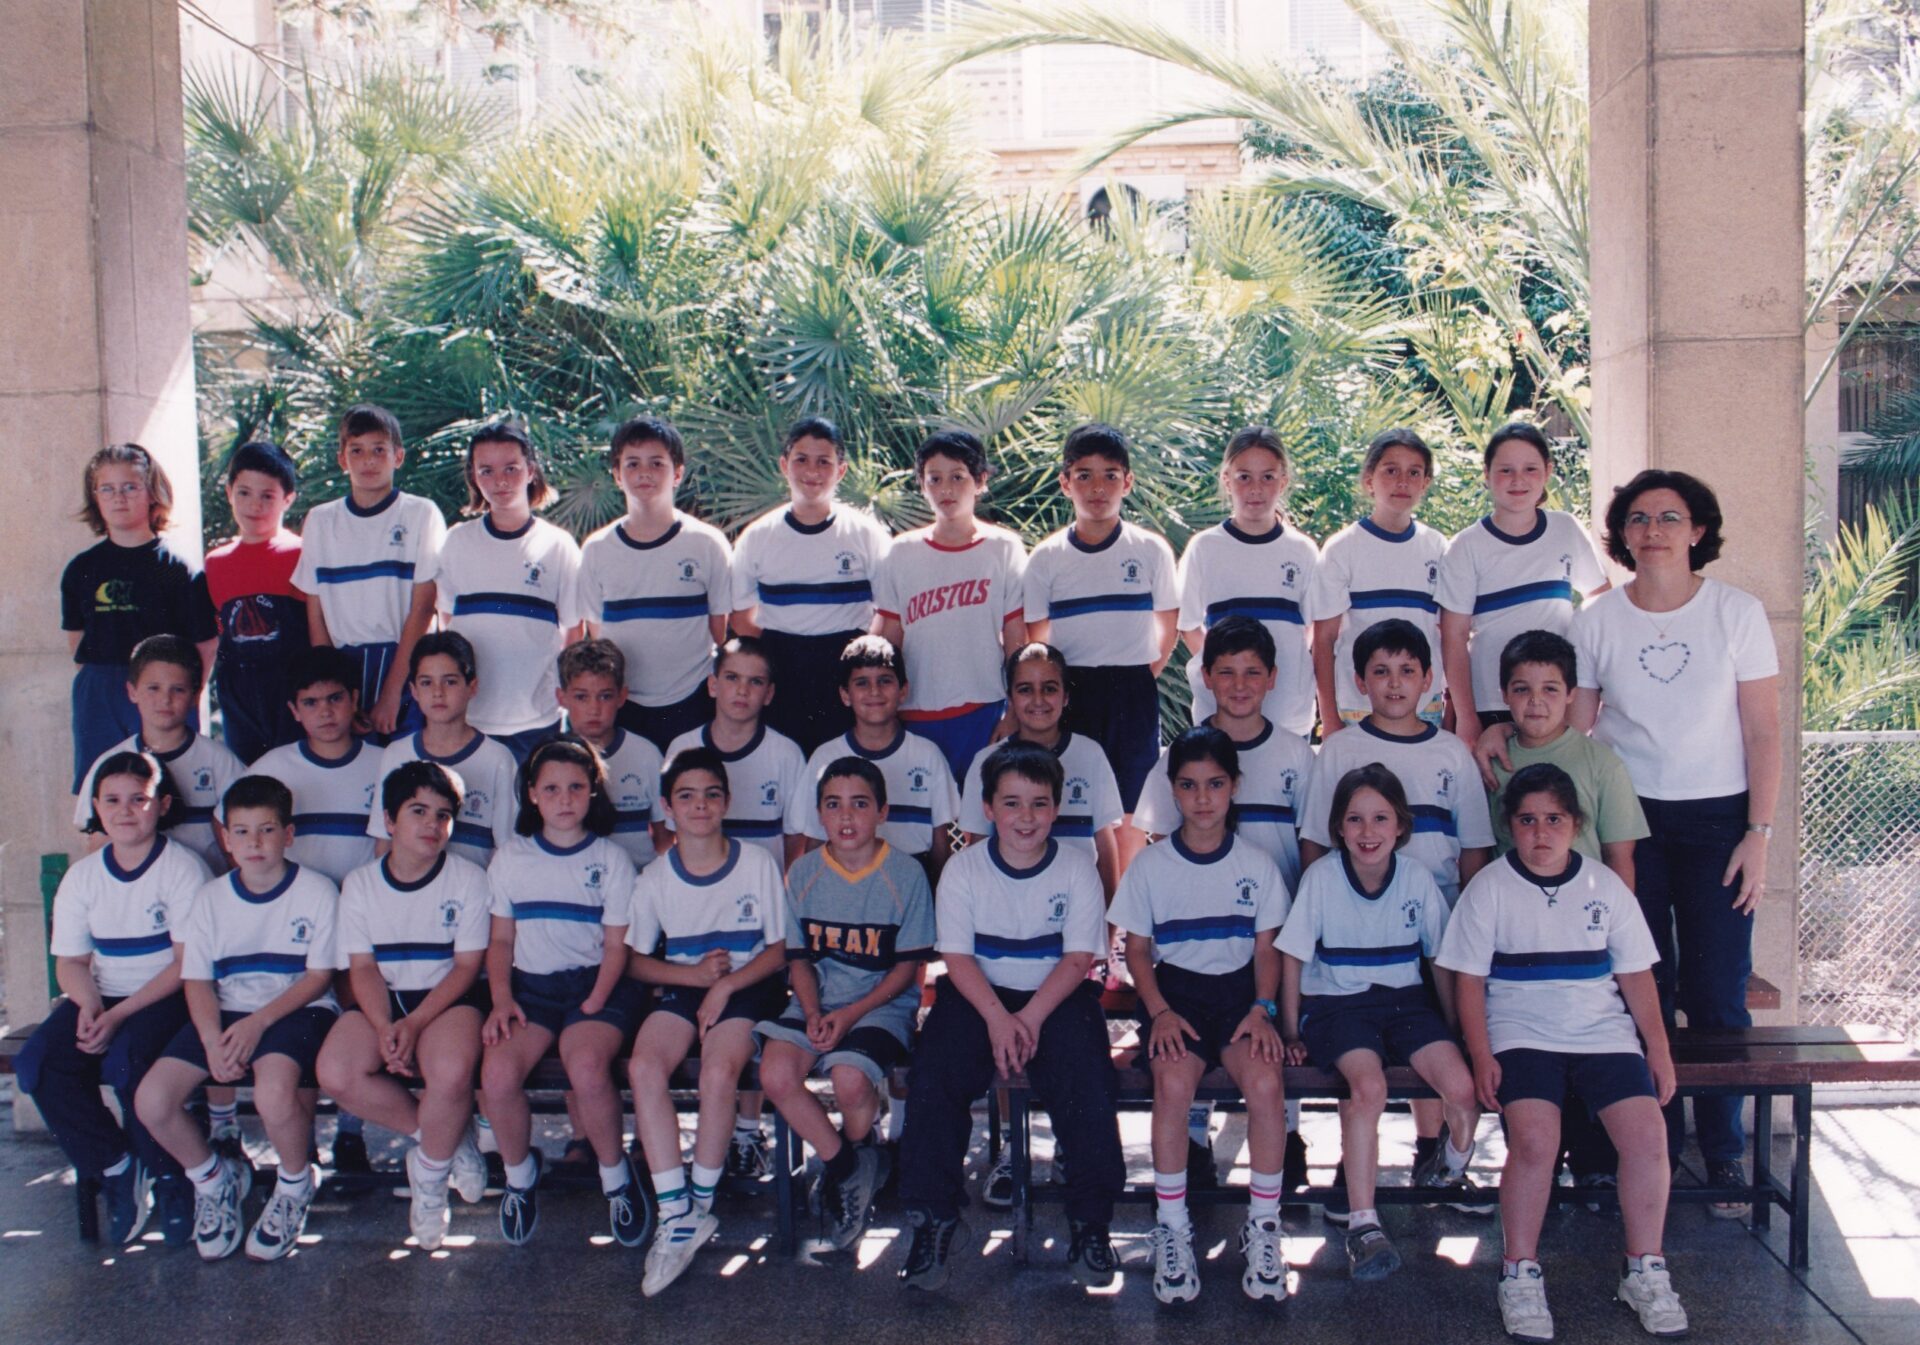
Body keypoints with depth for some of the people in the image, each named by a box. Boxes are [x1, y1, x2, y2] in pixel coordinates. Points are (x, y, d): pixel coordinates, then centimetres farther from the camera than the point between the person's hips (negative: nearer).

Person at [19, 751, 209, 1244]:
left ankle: (167, 1175, -8)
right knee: (38, 1063, -20)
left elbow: (187, 962, -12)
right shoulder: (81, 877, 9)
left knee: (127, 1061, -33)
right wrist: (89, 1005, -14)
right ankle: (116, 1168, -4)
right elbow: (70, 961, 9)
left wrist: (120, 1014, -20)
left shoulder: (183, 868, -7)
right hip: (101, 998, 5)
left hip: (166, 998, -5)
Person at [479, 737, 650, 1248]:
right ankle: (519, 1175, 3)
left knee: (587, 1067, -33)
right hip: (530, 985, 2)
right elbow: (501, 941, 13)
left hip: (595, 984, -2)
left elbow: (616, 946, 1)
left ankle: (615, 1175, -6)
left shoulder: (612, 860, 4)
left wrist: (595, 1003, -13)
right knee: (497, 1074, -27)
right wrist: (501, 999, -3)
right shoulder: (510, 860, 10)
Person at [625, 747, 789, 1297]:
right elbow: (637, 960, 9)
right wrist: (695, 973, -9)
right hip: (683, 986, 3)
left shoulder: (757, 864, -1)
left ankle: (702, 1202, -10)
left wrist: (727, 984, -14)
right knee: (644, 1065, -27)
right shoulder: (656, 876, 5)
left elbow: (777, 951, 2)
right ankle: (675, 1214, -23)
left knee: (719, 1071, -31)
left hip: (748, 987, -3)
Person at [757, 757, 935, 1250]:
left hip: (884, 1003, -3)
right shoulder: (803, 872, 4)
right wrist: (813, 1013, -10)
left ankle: (860, 1149, 7)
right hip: (817, 1003, 4)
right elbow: (799, 957, 9)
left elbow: (907, 967, -4)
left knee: (850, 1079, -30)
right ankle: (844, 1164, 0)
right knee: (775, 1074, -24)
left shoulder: (906, 874, -6)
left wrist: (851, 1013, -15)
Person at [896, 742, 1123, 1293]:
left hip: (1057, 997, -1)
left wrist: (1031, 1016, -21)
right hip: (979, 997, 1)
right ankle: (934, 1220, -9)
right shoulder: (964, 868, 0)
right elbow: (957, 956, -5)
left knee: (1088, 1086, -25)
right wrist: (997, 1018, -21)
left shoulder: (1077, 869, -2)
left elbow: (1079, 958, -6)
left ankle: (1091, 1223, -6)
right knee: (933, 1078, -23)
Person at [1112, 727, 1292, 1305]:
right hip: (1175, 990, 0)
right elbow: (1137, 948, 5)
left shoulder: (1257, 864, 6)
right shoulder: (1150, 864, 4)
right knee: (1174, 1079, -31)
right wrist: (1159, 1012, -9)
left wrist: (1261, 1009, -8)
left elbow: (1266, 949, 8)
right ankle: (1172, 1226, -17)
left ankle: (1263, 1226, -11)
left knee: (1265, 1081, -29)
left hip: (1239, 990, 1)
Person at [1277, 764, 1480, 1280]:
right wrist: (1290, 1034, -1)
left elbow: (1441, 961, 9)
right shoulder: (1321, 877, -9)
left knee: (1461, 1087, -22)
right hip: (1337, 1002, -3)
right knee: (1368, 1086, -32)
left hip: (1405, 1001, 3)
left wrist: (1452, 1035, 12)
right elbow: (1293, 958, -1)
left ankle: (1449, 1174, 12)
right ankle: (1363, 1226, -26)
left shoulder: (1417, 878, -3)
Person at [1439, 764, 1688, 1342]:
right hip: (1522, 1036, -3)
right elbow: (1470, 979, 1)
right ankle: (1520, 1274, -9)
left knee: (1647, 1133, -19)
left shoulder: (1604, 886, 9)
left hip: (1604, 1034, 3)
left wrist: (1658, 1049, 3)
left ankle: (1645, 1272, 1)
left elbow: (1636, 974, 12)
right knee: (1535, 1139, -27)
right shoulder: (1489, 888, 2)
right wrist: (1482, 1057, -10)